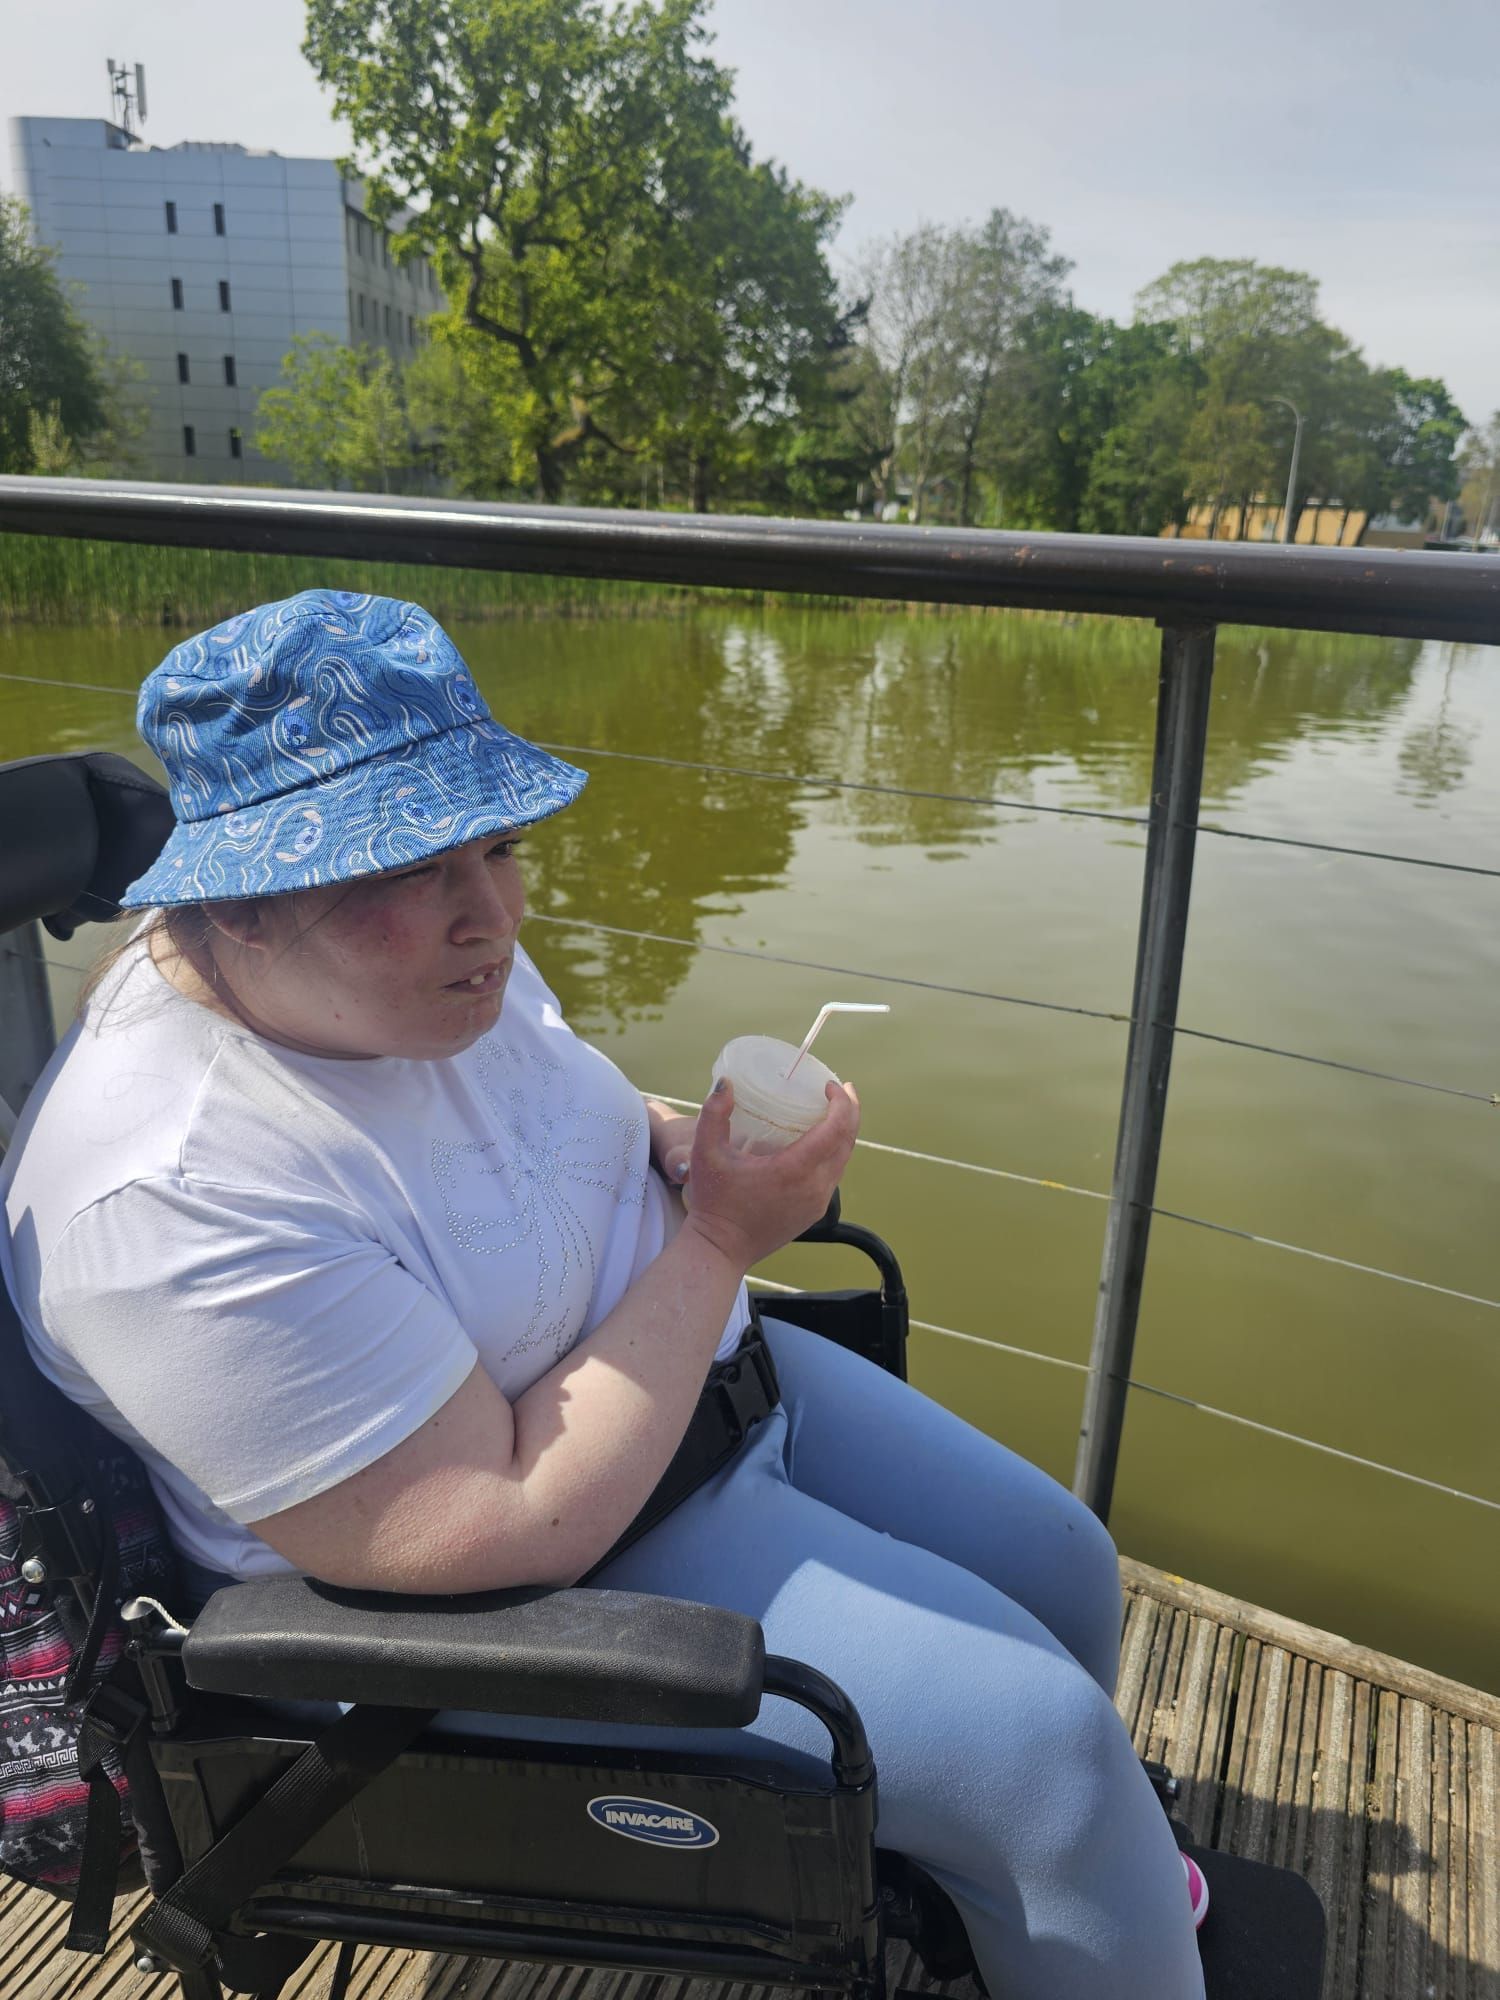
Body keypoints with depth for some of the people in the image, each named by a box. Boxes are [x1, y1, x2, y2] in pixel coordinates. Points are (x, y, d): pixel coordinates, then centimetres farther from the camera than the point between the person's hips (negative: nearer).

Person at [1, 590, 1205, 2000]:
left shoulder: (425, 956, -6)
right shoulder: (173, 1196, -31)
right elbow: (507, 1533, -28)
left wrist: (685, 1140, -7)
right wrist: (722, 1240, -23)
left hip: (704, 1371, 8)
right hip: (532, 1599, -8)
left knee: (1062, 1569, 13)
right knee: (1039, 1734, -11)